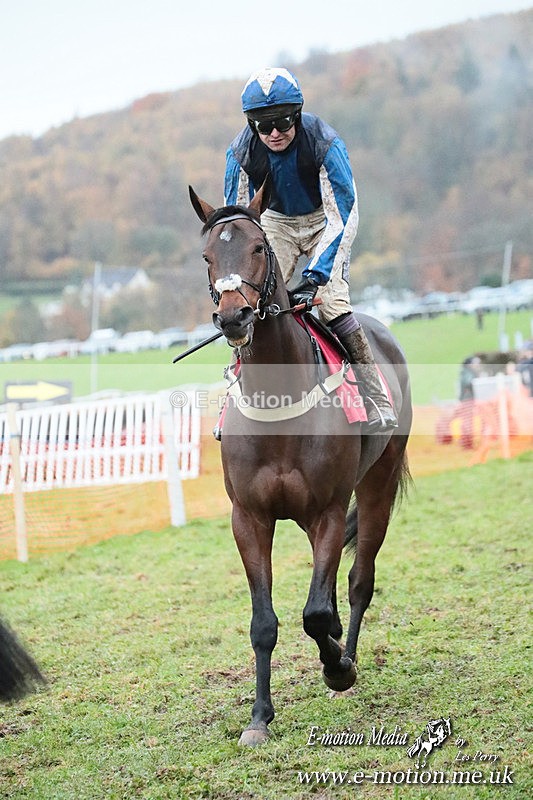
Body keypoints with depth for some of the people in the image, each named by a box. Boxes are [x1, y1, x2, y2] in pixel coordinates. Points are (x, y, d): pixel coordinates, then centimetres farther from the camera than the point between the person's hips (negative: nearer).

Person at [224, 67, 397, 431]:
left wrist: (315, 275, -41)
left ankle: (379, 406, -15)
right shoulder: (241, 152, -23)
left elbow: (343, 217, -32)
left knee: (331, 303, -20)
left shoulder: (324, 142, -32)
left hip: (325, 219, -3)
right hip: (277, 221, 3)